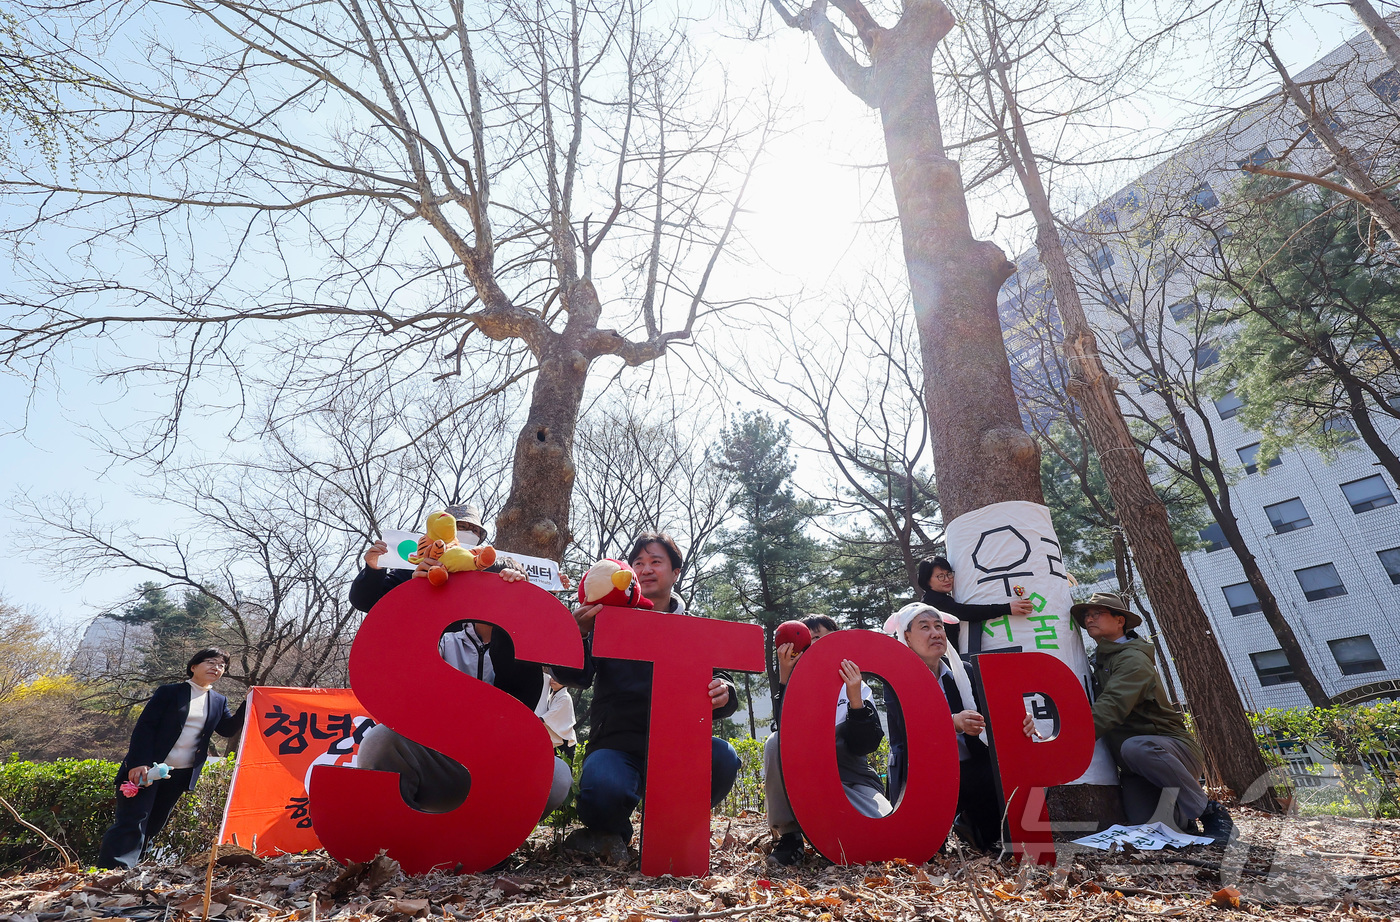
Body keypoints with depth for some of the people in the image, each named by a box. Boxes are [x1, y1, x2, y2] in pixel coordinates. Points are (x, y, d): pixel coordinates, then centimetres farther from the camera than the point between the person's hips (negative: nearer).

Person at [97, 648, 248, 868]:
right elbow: (144, 726, -8)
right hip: (146, 769, -4)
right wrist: (139, 763, -19)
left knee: (153, 826, 11)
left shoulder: (219, 702, 10)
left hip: (180, 775, 5)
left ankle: (128, 870, 23)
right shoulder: (170, 692, -2)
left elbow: (229, 729, 0)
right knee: (132, 822, -10)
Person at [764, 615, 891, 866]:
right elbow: (787, 730, -16)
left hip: (852, 780, 1)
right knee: (776, 741, -30)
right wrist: (785, 676, -25)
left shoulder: (857, 687, 8)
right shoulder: (793, 685, 4)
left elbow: (866, 745, -5)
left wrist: (856, 700, -20)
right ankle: (788, 834, -12)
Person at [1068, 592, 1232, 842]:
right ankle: (1182, 820, 19)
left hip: (1173, 750, -6)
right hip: (1137, 771, 6)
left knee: (1135, 747, -38)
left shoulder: (1133, 659, -15)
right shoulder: (1100, 662, 13)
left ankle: (1210, 812, -15)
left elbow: (1110, 709, -31)